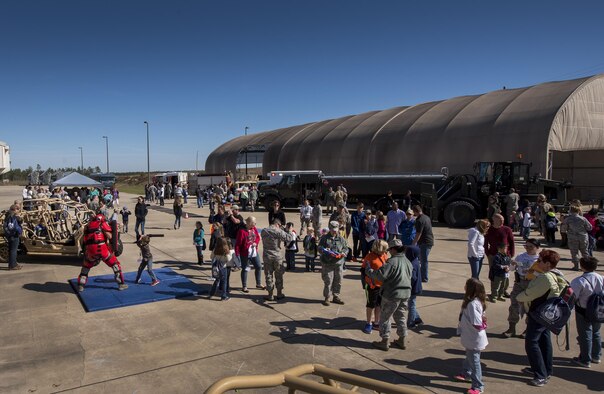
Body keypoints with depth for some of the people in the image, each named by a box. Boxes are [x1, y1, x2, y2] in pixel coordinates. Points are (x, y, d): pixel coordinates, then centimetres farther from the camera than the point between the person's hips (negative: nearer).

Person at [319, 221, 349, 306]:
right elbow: (319, 247, 1)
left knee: (338, 282, 10)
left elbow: (346, 248, 11)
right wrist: (325, 251, -20)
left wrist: (343, 253, -10)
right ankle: (326, 298, 11)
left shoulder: (341, 239, 9)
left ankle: (336, 297, 25)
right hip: (327, 263, -3)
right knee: (328, 281, -3)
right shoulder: (324, 238, 2)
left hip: (339, 263, 3)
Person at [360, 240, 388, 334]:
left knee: (380, 304, 17)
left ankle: (376, 322, 34)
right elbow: (363, 270, -13)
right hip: (373, 285, -6)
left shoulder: (385, 255, 0)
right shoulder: (370, 257, -19)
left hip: (383, 285, 6)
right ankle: (369, 324, 24)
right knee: (371, 305, 8)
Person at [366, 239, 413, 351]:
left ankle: (384, 342, 13)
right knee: (401, 317, 20)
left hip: (392, 294, -8)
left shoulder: (392, 261, -20)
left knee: (385, 317, 6)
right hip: (405, 293, 8)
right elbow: (410, 275, 16)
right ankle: (401, 341, 28)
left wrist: (368, 270, -12)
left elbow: (380, 275, -25)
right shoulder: (407, 261, 6)